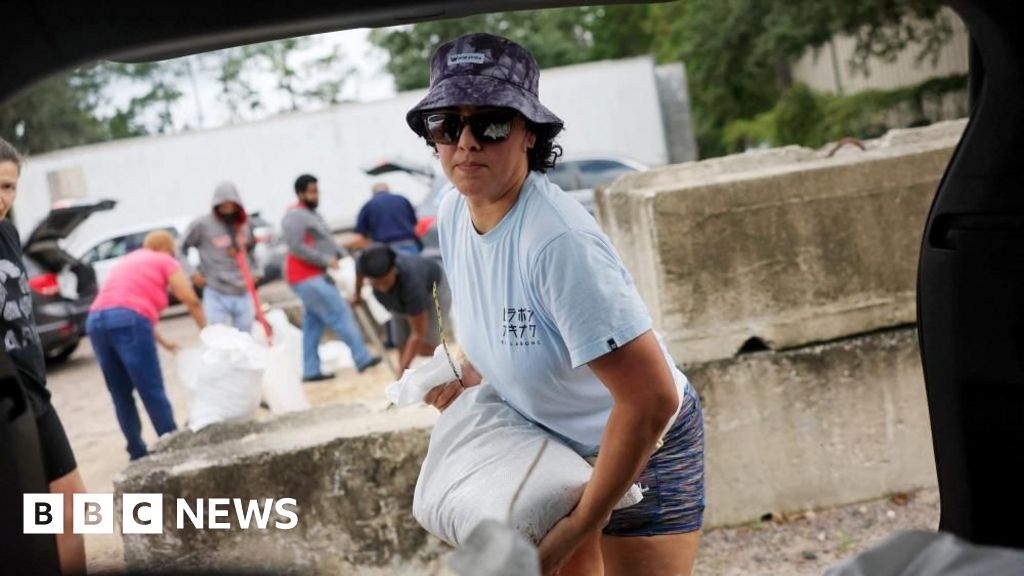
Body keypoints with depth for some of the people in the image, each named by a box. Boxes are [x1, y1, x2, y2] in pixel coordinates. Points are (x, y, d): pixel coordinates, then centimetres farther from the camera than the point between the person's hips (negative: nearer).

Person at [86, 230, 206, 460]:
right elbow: (191, 301, 11)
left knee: (121, 396, 14)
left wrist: (163, 342, 38)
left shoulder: (127, 261, 34)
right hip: (127, 321, -7)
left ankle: (137, 453, 20)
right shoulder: (165, 261, 15)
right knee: (153, 393, -2)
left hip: (96, 321, 7)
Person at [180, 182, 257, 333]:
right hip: (216, 295, -4)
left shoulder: (245, 224, 8)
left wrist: (254, 271, 11)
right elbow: (181, 248, 1)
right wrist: (193, 274, -4)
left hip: (244, 294, 4)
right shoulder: (202, 224, -7)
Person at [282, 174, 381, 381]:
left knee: (313, 325, 9)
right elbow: (296, 247, -21)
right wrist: (325, 260, -20)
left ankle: (311, 370, 12)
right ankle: (362, 358, -6)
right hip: (307, 278, -10)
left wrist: (344, 256, 1)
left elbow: (328, 241, 17)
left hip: (316, 276, 10)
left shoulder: (313, 215, 20)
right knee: (341, 314, -9)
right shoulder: (295, 216, -12)